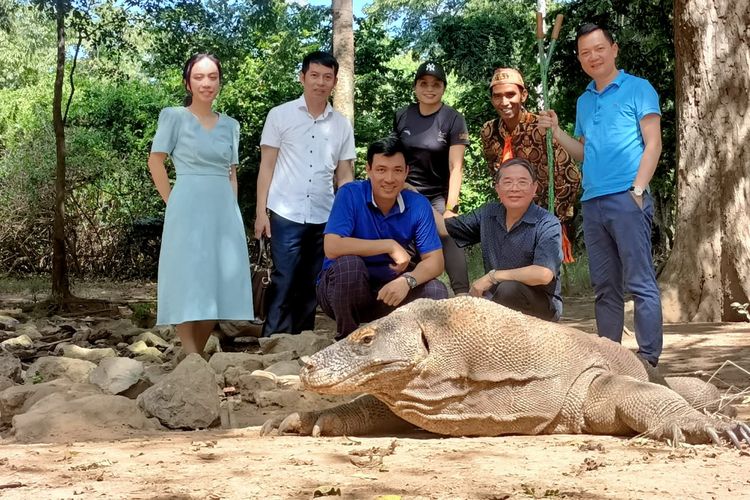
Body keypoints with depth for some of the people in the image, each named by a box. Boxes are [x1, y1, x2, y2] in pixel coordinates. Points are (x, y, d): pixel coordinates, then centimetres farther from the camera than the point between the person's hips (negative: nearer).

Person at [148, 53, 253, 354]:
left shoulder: (230, 125, 14)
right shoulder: (174, 117, 1)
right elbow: (155, 162, 0)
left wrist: (232, 207, 8)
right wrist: (173, 203, -3)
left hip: (223, 210, 5)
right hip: (188, 208, -5)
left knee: (218, 283, 4)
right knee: (189, 282, -6)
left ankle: (199, 355, 14)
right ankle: (191, 358, -6)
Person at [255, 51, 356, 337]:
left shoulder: (342, 125, 10)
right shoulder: (280, 115, 3)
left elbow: (344, 176, 12)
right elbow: (266, 166, 2)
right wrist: (261, 211, -4)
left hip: (325, 218, 3)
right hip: (286, 215, -3)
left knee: (311, 285, 8)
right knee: (284, 283, -5)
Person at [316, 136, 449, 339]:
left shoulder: (418, 205, -7)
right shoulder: (350, 194, -17)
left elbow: (435, 261, -11)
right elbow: (332, 248, -29)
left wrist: (407, 280, -33)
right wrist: (390, 246, -27)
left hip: (389, 289, 3)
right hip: (342, 289, -3)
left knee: (436, 292, -21)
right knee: (348, 263, -34)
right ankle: (346, 339, -12)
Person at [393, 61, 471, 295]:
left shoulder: (453, 120, -5)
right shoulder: (402, 117, 5)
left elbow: (455, 167, -11)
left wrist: (450, 208, -19)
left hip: (439, 197, -3)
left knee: (451, 246, -18)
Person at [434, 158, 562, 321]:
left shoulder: (548, 225, -15)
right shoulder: (487, 214, 3)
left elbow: (543, 274, -28)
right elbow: (444, 227, 12)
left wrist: (492, 277, -22)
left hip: (541, 305, -4)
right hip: (497, 302, 5)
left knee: (509, 288, -35)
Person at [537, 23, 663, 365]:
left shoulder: (638, 89, 2)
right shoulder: (583, 101, 20)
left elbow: (653, 143, -5)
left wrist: (638, 190, -14)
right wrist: (556, 131, 9)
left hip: (626, 197, -7)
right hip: (592, 202, 7)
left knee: (639, 282, -8)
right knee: (604, 286, 8)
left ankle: (649, 357, -7)